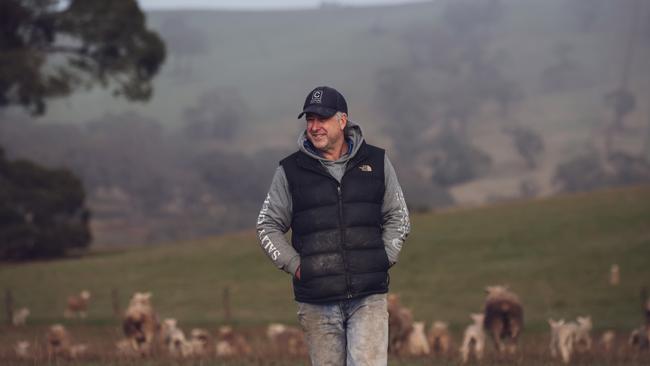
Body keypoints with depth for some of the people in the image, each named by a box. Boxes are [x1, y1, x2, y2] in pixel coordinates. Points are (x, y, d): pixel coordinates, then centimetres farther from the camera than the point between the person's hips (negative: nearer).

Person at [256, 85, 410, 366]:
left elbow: (398, 217, 16)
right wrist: (294, 265, 0)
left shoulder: (376, 163, 8)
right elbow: (268, 226, 12)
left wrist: (383, 259, 3)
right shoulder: (290, 171, 5)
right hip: (316, 300, 0)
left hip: (368, 297, 0)